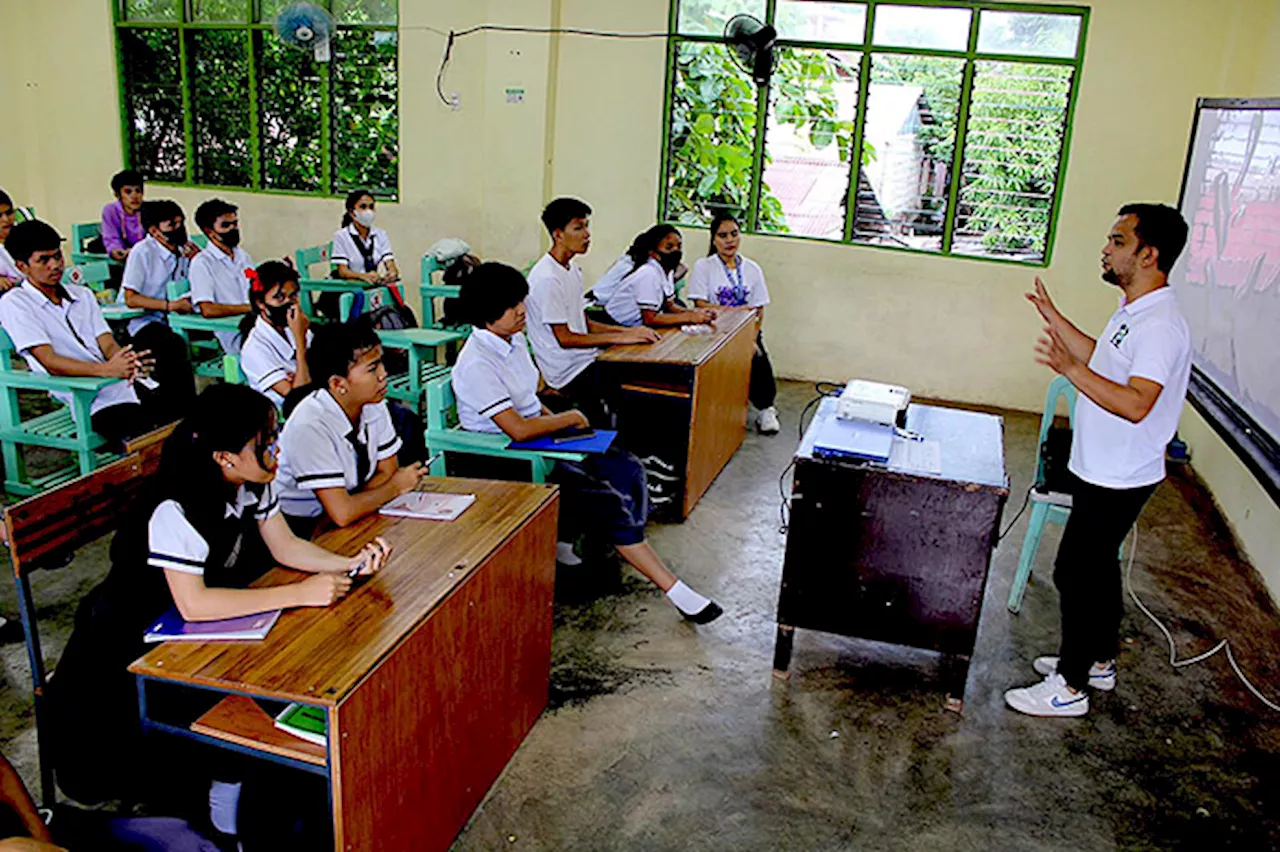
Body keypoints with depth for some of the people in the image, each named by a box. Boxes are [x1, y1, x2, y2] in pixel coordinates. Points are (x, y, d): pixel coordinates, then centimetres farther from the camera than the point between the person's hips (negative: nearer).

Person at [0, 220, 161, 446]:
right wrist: (107, 370, -26)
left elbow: (108, 345, 11)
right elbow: (51, 363, -8)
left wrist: (128, 362, -16)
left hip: (124, 385, 6)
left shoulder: (82, 294, 22)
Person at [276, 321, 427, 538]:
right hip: (303, 529, -6)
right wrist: (395, 487, -12)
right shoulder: (310, 426, -27)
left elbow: (388, 471, 4)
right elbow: (343, 513, -28)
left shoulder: (374, 405, -6)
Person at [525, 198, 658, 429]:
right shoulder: (547, 278, -17)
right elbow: (565, 339, -18)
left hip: (586, 358, 9)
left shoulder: (572, 269, 15)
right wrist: (620, 337, -19)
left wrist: (628, 331, 2)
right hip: (569, 373, -9)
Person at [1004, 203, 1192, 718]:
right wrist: (1054, 319, 20)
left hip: (1118, 480, -10)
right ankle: (1099, 660, 38)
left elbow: (1137, 404, -34)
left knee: (1077, 573, -1)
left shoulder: (1160, 325, -25)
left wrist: (1071, 370, -40)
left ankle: (1070, 687, 12)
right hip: (1102, 472, 10)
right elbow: (1102, 360, 23)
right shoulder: (1133, 310, 8)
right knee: (1097, 565, 21)